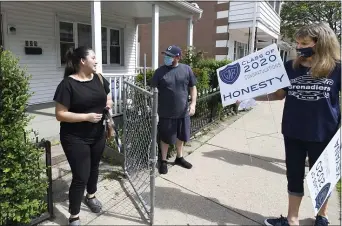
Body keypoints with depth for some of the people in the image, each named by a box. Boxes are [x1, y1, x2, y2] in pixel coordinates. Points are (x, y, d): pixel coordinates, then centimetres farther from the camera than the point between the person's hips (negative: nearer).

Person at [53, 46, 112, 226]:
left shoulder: (98, 79, 2)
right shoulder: (68, 84, -17)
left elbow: (107, 97, 19)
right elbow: (60, 115, -18)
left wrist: (109, 103, -4)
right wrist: (87, 117, -25)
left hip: (97, 135, 7)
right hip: (75, 138, -6)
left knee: (94, 167, 23)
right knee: (80, 176, -2)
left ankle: (91, 196, 49)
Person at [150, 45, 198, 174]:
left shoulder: (186, 69, -1)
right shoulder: (160, 71, -6)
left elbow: (193, 87, 5)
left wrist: (193, 103, -6)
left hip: (183, 111, 3)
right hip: (166, 113, -2)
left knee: (181, 136, 17)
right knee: (166, 138, 8)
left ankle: (179, 158, 38)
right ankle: (163, 161, 26)